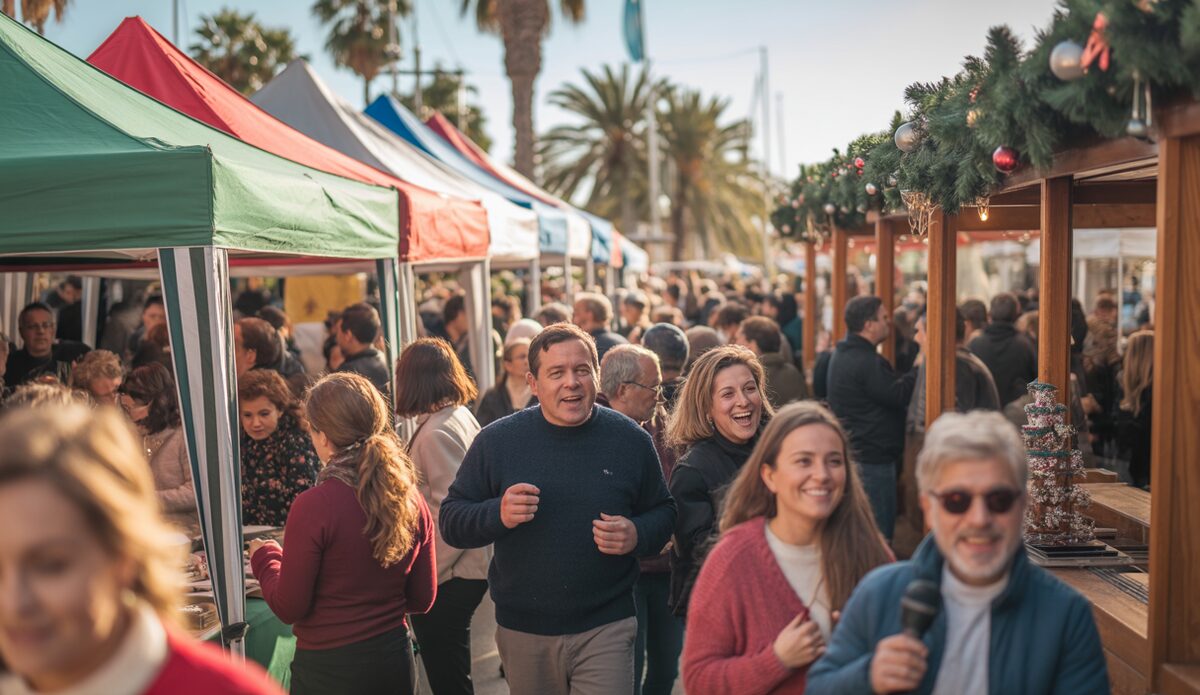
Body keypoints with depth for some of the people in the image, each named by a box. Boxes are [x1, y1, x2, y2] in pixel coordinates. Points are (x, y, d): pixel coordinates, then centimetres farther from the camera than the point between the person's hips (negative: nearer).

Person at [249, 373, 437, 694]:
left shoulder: (314, 506, -19)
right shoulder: (411, 498, -5)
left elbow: (288, 607, -11)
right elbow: (423, 599, 4)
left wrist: (264, 557, 5)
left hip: (330, 667, -4)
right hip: (396, 659, 5)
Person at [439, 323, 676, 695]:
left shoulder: (631, 441, -2)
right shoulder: (496, 441, -3)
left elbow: (663, 512, 9)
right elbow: (451, 521, -1)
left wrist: (637, 535, -13)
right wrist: (498, 514, -21)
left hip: (606, 629, -1)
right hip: (523, 633, 1)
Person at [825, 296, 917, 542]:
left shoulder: (842, 355, 13)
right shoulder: (867, 362, -20)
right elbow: (901, 395, -20)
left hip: (852, 454, 10)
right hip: (873, 458, -10)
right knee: (880, 533, -3)